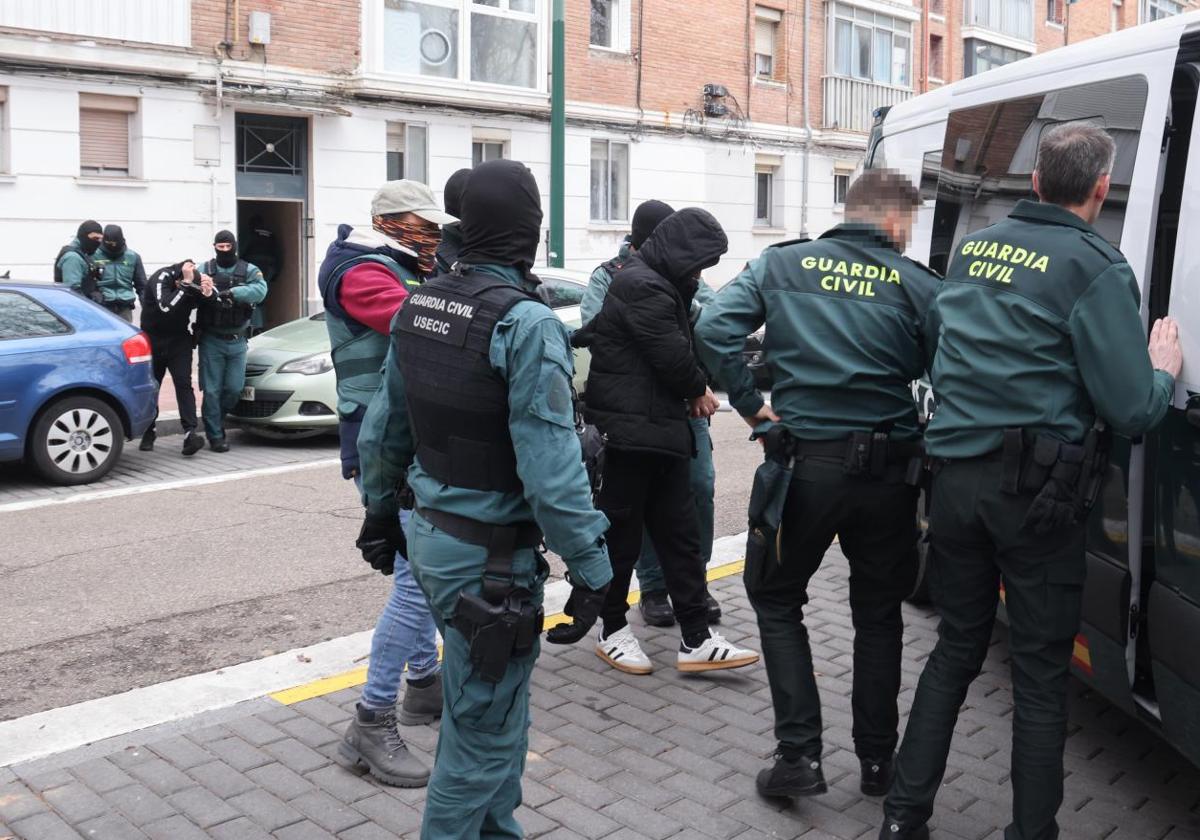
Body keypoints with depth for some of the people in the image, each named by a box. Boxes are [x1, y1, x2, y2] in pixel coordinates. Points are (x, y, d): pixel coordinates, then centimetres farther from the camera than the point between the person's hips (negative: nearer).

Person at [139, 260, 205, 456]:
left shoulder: (195, 279, -10)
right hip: (153, 339, -2)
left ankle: (190, 433, -18)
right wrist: (186, 285, -41)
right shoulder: (161, 278, -22)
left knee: (184, 384, -11)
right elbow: (166, 306, -38)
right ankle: (149, 432, 23)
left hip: (179, 339, 2)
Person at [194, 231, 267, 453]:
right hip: (211, 340, -2)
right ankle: (215, 436, 7)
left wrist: (231, 293, -29)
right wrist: (204, 293, -38)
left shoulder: (248, 271, 3)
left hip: (237, 341, 2)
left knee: (234, 389, 5)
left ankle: (217, 419, 31)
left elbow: (260, 289, -17)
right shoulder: (205, 270, 0)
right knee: (212, 390, -2)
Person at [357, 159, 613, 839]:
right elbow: (551, 467, -24)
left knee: (490, 708, 24)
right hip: (491, 558, -9)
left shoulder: (420, 304, 5)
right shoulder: (526, 321, -20)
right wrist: (592, 568, -17)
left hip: (431, 534, 9)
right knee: (486, 732, 6)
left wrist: (380, 510, 26)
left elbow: (381, 429, 12)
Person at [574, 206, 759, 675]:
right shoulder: (643, 286, -16)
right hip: (629, 435, -10)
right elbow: (673, 357, -17)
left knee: (680, 534, 8)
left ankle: (696, 640, 12)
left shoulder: (658, 284, 17)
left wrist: (694, 391, 0)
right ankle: (613, 632, 20)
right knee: (622, 535, 4)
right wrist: (699, 391, 2)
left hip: (662, 433, 10)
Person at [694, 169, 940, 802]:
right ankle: (877, 761, 27)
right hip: (888, 471, 1)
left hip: (806, 463, -1)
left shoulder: (782, 265, 2)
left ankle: (800, 754, 10)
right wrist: (923, 440, 11)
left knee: (777, 600, 17)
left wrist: (751, 405, -2)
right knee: (878, 614, 19)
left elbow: (713, 329, -9)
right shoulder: (919, 286, 0)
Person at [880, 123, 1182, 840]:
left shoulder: (972, 249, 9)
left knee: (957, 647, 18)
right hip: (1039, 490, -5)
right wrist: (1164, 370, 9)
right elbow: (1132, 412, -11)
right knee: (1042, 672, 7)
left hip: (957, 476, 6)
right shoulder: (1095, 268, -10)